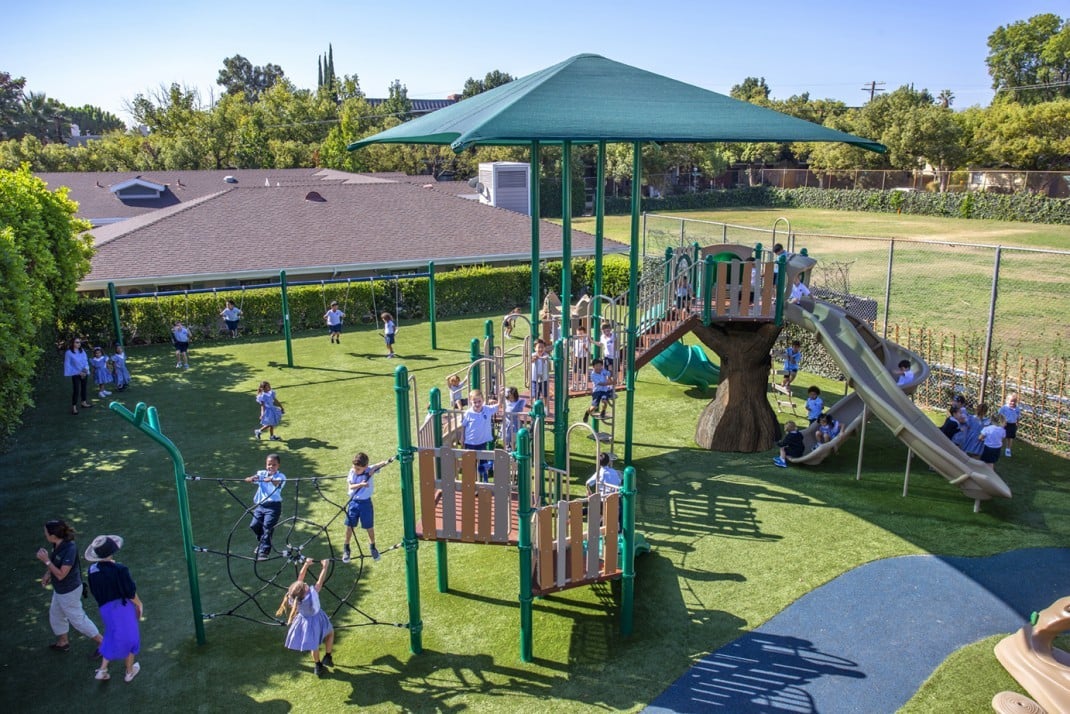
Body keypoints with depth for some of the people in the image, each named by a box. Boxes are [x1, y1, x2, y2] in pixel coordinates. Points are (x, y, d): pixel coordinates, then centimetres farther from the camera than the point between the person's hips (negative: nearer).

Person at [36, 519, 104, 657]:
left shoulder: (69, 549, -34)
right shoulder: (58, 544, -9)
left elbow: (61, 574, -29)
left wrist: (46, 560, -28)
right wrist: (47, 574, 1)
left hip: (69, 591, -9)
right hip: (60, 589, 9)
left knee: (77, 618, 7)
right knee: (55, 614, 26)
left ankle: (101, 642, 21)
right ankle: (63, 642, 47)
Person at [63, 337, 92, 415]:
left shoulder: (82, 351, 5)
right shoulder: (69, 353, -12)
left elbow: (86, 361, 9)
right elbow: (68, 364, -12)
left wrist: (86, 369, -11)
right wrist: (79, 372, -15)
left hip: (84, 373, 6)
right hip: (75, 374, -6)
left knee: (84, 388, 16)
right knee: (76, 390, -8)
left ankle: (84, 402, 32)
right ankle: (74, 407, -3)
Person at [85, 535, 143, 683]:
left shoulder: (92, 570, -10)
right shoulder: (119, 569, -25)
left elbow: (94, 592, 3)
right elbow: (131, 592, -17)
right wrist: (139, 604, 1)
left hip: (105, 608, 5)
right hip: (123, 607, -5)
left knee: (113, 636, 27)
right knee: (129, 637, 16)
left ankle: (102, 669, 25)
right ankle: (130, 671, 31)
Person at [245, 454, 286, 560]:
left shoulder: (280, 476, -5)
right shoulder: (261, 474, 6)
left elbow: (278, 484, -29)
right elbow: (247, 479, -8)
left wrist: (271, 480, -52)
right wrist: (251, 479, -33)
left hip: (273, 506, -4)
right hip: (260, 505, 5)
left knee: (267, 527, -10)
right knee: (254, 525, 1)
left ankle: (264, 551, -2)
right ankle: (261, 543, 29)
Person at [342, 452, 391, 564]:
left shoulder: (370, 470, -15)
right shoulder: (352, 472, -10)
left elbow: (380, 464, -19)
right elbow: (351, 486, -17)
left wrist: (385, 462, -41)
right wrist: (361, 484, -33)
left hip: (366, 503, -1)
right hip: (353, 502, 1)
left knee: (369, 527, 11)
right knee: (349, 526, 10)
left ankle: (373, 546, 35)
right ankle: (346, 547, 30)